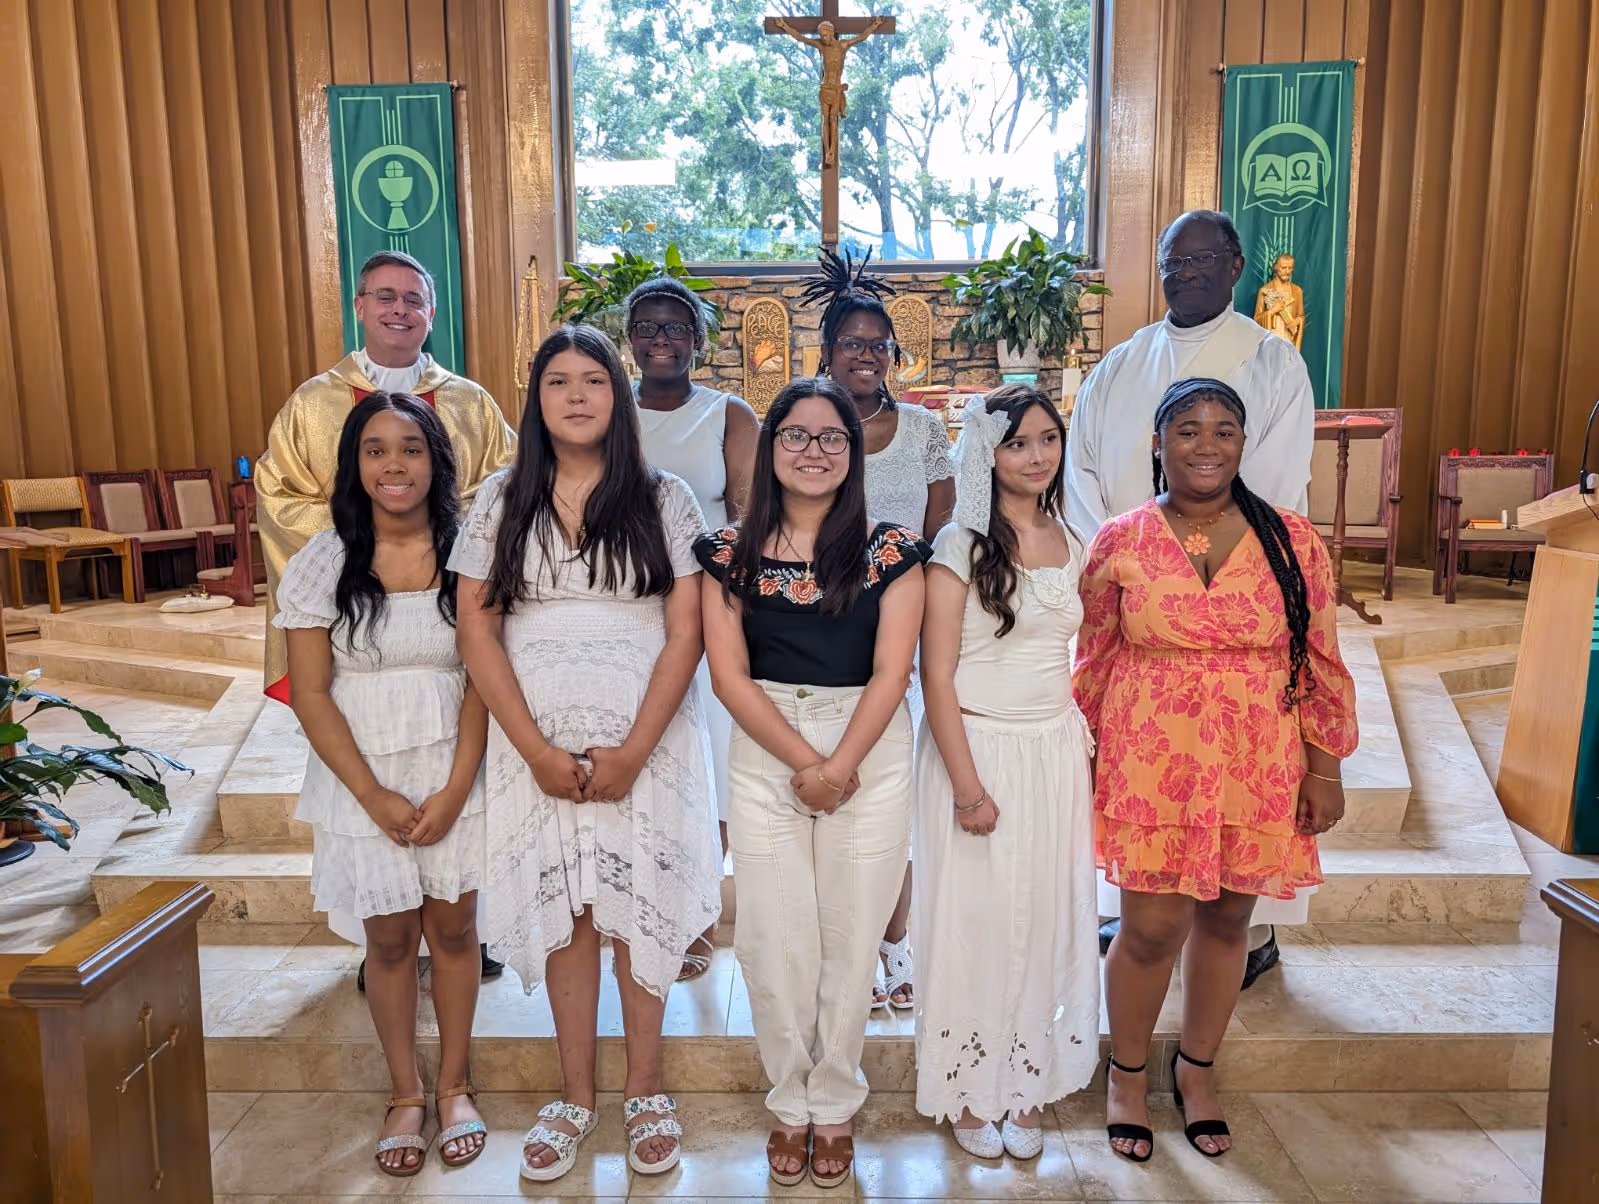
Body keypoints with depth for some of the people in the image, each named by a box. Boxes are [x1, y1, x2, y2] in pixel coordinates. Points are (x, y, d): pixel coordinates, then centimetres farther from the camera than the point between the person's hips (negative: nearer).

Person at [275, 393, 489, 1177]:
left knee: (452, 929, 10)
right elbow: (310, 694, -6)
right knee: (389, 939, 11)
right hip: (362, 778, 0)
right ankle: (405, 1095, 30)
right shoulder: (322, 562, -6)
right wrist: (375, 796, -10)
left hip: (452, 771, 0)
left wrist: (454, 789, -12)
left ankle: (455, 1086, 30)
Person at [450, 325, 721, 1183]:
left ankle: (644, 1090, 26)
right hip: (536, 747, 1)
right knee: (560, 915, 10)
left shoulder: (663, 500, -1)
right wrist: (538, 751, -10)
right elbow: (476, 633, -1)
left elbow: (685, 632, -5)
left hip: (645, 742, -1)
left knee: (640, 909, 7)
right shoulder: (500, 501, 3)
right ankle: (575, 1096, 28)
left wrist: (633, 751, -13)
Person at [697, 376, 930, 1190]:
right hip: (764, 761, 1)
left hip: (870, 757, -1)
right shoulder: (731, 552, 1)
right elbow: (728, 675, -5)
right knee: (772, 945, 8)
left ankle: (834, 1107, 30)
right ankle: (790, 1103, 30)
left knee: (850, 943, 9)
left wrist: (840, 766, -14)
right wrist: (804, 763, -12)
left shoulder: (891, 550, -1)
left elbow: (890, 673, -6)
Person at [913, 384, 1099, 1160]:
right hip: (980, 748, -5)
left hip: (1055, 753, 5)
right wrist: (967, 784, -16)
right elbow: (936, 674, -13)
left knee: (1046, 920, 12)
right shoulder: (961, 545, -10)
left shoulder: (1070, 543, 7)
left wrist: (1084, 750, 10)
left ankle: (1024, 1087, 30)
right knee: (976, 920, 6)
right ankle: (971, 1094, 26)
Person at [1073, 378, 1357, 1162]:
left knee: (1226, 920, 15)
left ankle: (1196, 1068, 40)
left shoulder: (1292, 541, -2)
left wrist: (1325, 769, 3)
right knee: (1151, 929, 3)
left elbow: (1321, 663, 3)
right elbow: (1092, 661, 3)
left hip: (1256, 772, 2)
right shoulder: (1120, 543, -4)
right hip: (1151, 768, -1)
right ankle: (1128, 1073, 31)